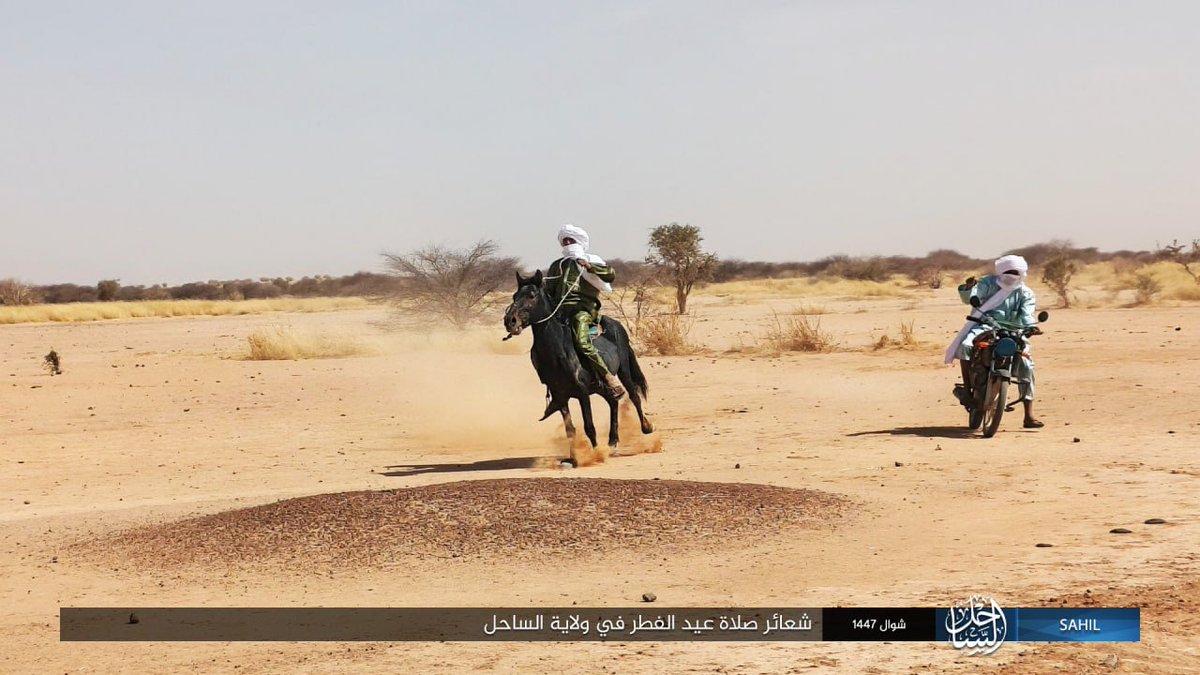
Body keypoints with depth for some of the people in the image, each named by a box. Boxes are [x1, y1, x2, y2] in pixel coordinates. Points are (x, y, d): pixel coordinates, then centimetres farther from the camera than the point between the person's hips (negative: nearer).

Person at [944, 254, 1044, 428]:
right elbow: (969, 298, -7)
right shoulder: (988, 283, 4)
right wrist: (968, 288, -31)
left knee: (1025, 364, -13)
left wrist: (1031, 327, -34)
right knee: (965, 345, -32)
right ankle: (967, 387, -19)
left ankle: (1029, 415, -12)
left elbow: (1027, 314, -11)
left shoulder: (1026, 294, 6)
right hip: (984, 326, -1)